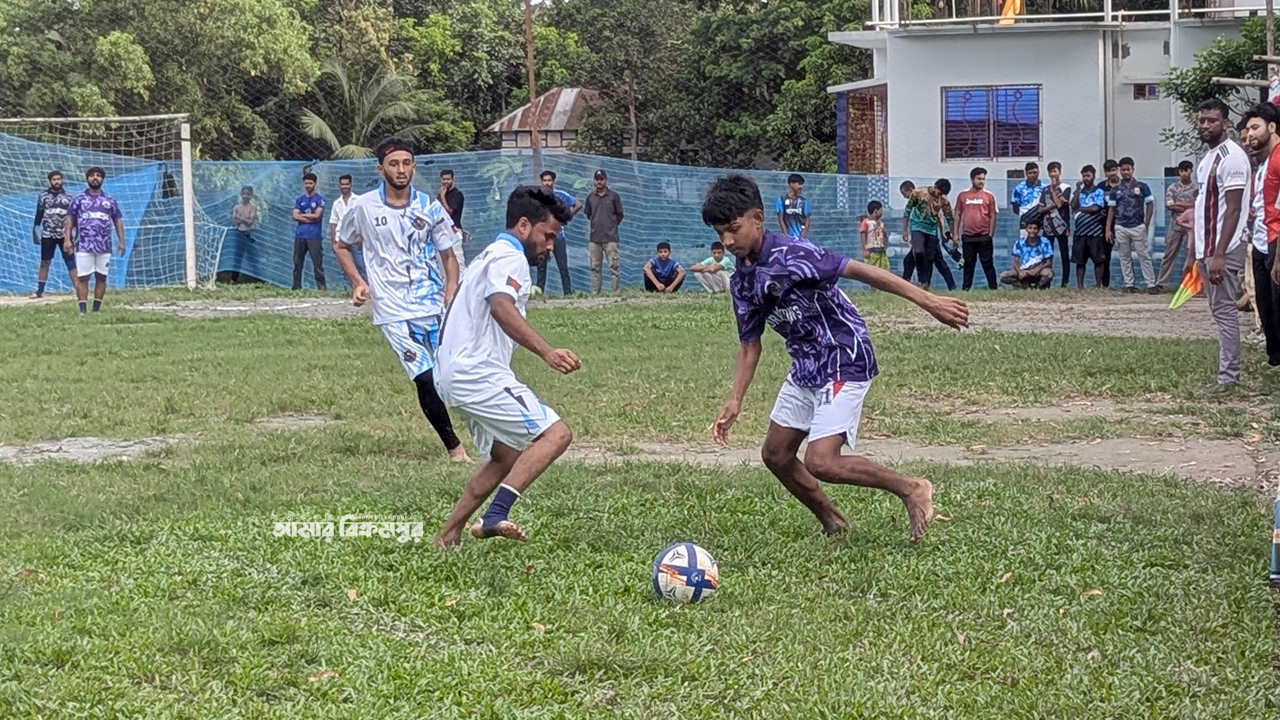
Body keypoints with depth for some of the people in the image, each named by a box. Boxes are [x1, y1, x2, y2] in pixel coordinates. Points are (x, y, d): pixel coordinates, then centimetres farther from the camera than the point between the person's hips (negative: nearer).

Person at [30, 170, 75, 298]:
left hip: (64, 235, 0)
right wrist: (35, 230, -1)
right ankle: (40, 291, 12)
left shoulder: (68, 197, 4)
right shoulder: (43, 196, 3)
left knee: (71, 263, -3)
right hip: (47, 235, 1)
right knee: (44, 262, 7)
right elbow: (39, 215, 6)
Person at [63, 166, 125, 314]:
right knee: (82, 278, -6)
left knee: (101, 277, 3)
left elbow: (118, 221, 13)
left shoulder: (110, 201, 13)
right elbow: (69, 220, 5)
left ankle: (96, 310, 9)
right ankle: (82, 310, -6)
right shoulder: (78, 199, 9)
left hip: (104, 246, 2)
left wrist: (121, 241, 4)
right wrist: (67, 239, -7)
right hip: (84, 245, -2)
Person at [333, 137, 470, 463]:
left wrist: (450, 299, -4)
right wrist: (358, 282, 3)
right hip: (393, 312, -2)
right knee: (426, 380, -11)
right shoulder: (363, 208, 1)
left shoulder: (430, 208, 3)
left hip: (434, 305, 2)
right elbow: (341, 245, 17)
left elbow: (449, 256, 10)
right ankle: (454, 446, 3)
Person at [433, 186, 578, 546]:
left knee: (507, 457, 22)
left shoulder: (489, 256, 24)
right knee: (556, 433, -17)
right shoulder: (510, 258, -9)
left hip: (455, 374, 11)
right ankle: (494, 516, -30)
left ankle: (448, 537, 21)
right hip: (480, 373, -11)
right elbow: (502, 307, -28)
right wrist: (546, 351, -40)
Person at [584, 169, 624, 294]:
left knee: (613, 265, -7)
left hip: (610, 238, -3)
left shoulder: (613, 196, 2)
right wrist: (597, 224, 14)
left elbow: (620, 215, 7)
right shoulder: (590, 197, 10)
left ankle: (617, 291, -6)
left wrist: (611, 226, 9)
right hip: (594, 238, 3)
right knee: (595, 267, 5)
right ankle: (595, 292, 8)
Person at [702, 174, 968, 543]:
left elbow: (860, 271, -25)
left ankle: (911, 488, -1)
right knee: (776, 454, 13)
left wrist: (928, 300, -29)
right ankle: (833, 525, 29)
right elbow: (749, 345, 12)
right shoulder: (742, 281, 3)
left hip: (844, 364, -9)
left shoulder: (790, 255, -22)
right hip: (805, 370, 9)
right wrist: (734, 403, 1)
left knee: (821, 462, -18)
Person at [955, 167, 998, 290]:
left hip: (984, 237, -2)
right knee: (968, 265, 7)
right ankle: (965, 289, 10)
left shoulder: (989, 196, 3)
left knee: (988, 264, -1)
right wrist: (956, 234, 5)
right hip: (968, 237, 2)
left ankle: (993, 288, 0)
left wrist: (990, 235, -5)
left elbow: (993, 216, 2)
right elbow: (958, 215, 11)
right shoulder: (963, 196, 8)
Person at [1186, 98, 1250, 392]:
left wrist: (1219, 255, -22)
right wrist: (1195, 254, 21)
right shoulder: (1208, 158, 17)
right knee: (1220, 310, 10)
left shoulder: (1231, 156, -13)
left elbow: (1233, 209, -18)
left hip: (1223, 250, -9)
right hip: (1206, 250, 9)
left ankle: (1228, 376, -5)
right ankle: (1227, 371, 14)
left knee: (1224, 311, -7)